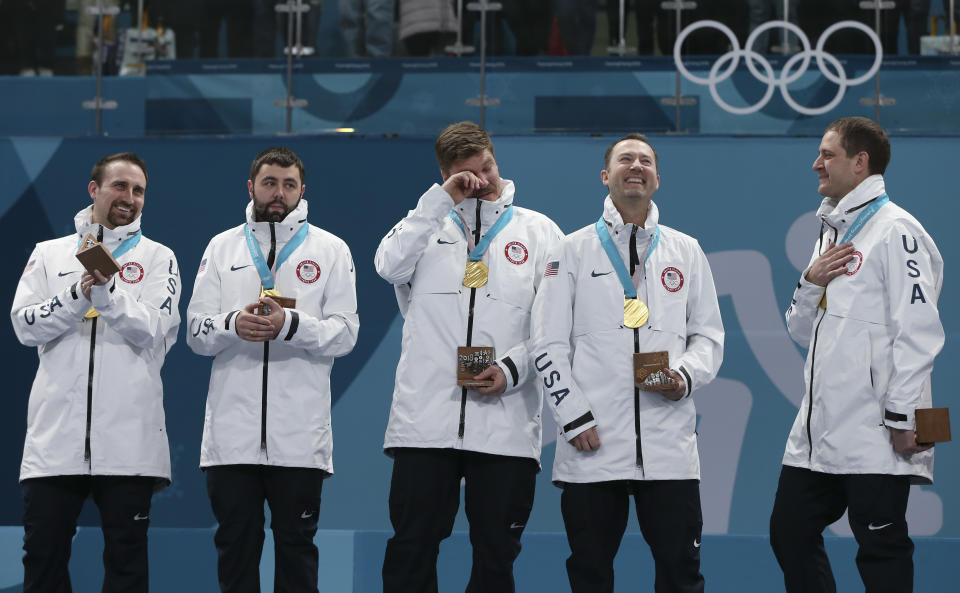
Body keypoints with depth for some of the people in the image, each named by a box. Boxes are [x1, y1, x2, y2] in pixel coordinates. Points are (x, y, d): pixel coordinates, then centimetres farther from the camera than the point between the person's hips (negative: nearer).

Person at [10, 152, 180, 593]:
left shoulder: (158, 259, 9)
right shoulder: (49, 254, 14)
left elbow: (151, 332, -5)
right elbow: (25, 325, 2)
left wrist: (107, 292, -20)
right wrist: (78, 296, -12)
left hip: (128, 437, -1)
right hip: (55, 435, 1)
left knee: (127, 557, 1)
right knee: (42, 556, 1)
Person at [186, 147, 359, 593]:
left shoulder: (330, 250, 7)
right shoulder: (222, 247, 13)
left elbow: (345, 333, -1)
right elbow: (196, 332, 7)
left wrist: (291, 325, -18)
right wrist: (233, 324, -15)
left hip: (300, 436, -2)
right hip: (231, 433, 2)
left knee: (296, 547, 3)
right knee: (235, 547, 6)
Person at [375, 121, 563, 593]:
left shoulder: (538, 231, 10)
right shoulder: (429, 223, 13)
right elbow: (390, 266, -9)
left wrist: (513, 368, -10)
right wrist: (441, 199, -8)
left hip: (506, 425, 0)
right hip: (426, 420, 0)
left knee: (496, 553, 4)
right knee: (410, 551, -1)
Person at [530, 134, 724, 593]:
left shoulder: (686, 252, 13)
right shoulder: (573, 251, 7)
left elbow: (709, 335, 14)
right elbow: (548, 345, 4)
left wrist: (687, 375, -8)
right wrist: (573, 417, -6)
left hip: (670, 446, 1)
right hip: (591, 443, -1)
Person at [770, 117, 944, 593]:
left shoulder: (895, 230, -9)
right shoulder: (832, 232, 19)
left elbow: (918, 332, -16)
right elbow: (802, 332, 21)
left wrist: (902, 416, -19)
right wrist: (810, 281, 2)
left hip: (874, 436, -9)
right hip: (818, 429, 9)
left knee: (881, 551, -4)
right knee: (789, 534, 10)